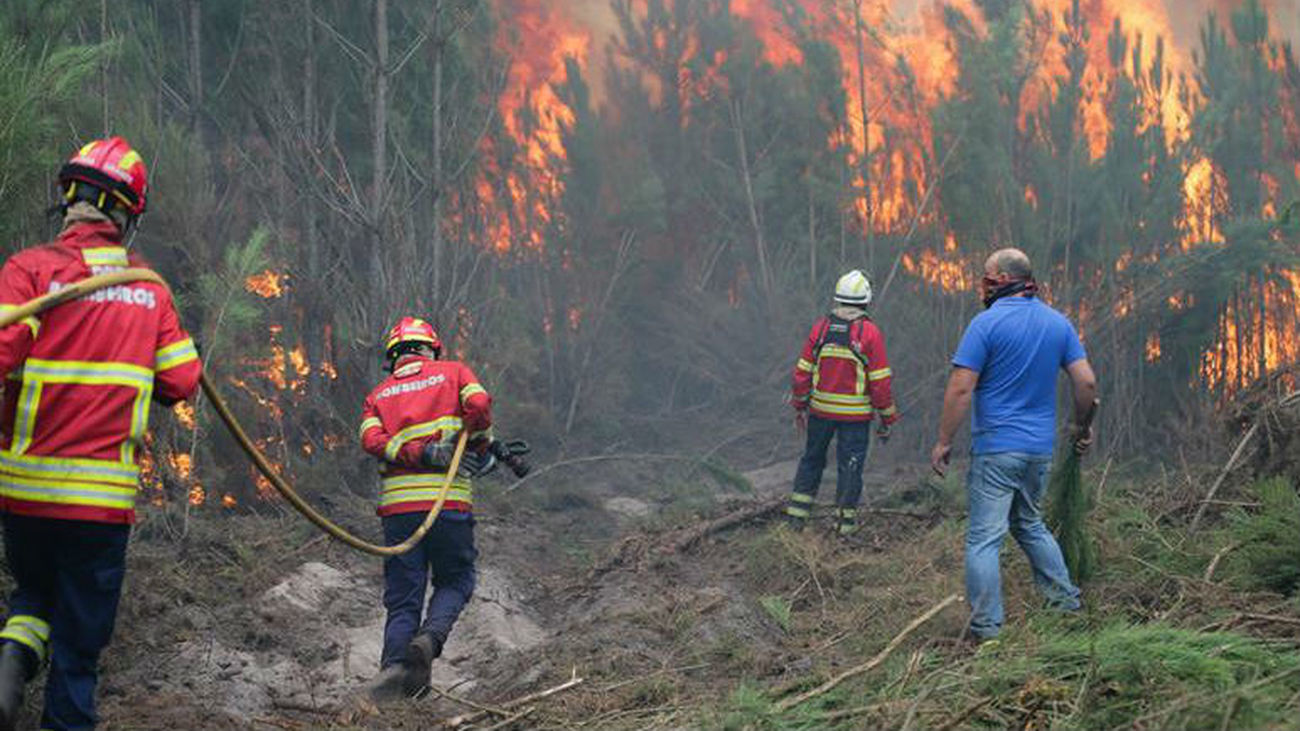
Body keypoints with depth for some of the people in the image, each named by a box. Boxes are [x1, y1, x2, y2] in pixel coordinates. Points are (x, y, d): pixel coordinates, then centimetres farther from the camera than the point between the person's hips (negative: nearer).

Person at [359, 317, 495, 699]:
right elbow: (478, 405, -6)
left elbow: (372, 439, 0)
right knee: (455, 581, 15)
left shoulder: (378, 395, 20)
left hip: (397, 503, 2)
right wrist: (480, 452, 8)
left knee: (402, 598, 6)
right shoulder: (453, 373, 14)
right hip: (449, 499, -2)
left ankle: (393, 666, -14)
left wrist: (423, 454, -7)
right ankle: (428, 639, -11)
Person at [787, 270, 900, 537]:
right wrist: (887, 419, -2)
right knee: (850, 465, 7)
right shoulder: (869, 333, -13)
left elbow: (803, 371, 1)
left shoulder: (821, 327, -3)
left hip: (821, 409, 3)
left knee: (812, 458, 19)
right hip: (856, 414, -3)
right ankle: (845, 520, 11)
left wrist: (800, 406, 13)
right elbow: (880, 382, -11)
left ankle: (797, 512, 19)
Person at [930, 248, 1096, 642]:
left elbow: (961, 388, -14)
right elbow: (1087, 381, 4)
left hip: (996, 449, -6)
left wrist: (944, 442, -8)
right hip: (1041, 448, 6)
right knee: (1030, 525, 25)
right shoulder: (1058, 323, 6)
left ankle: (987, 626, -3)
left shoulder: (987, 323, -11)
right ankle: (1066, 600, 25)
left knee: (984, 538, -2)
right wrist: (1082, 425, 19)